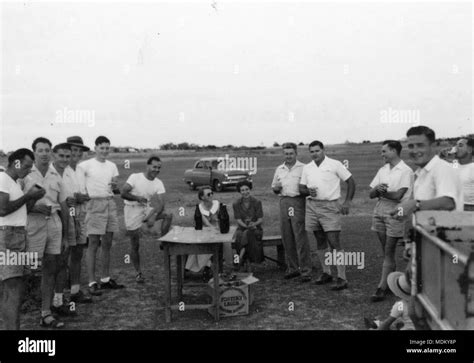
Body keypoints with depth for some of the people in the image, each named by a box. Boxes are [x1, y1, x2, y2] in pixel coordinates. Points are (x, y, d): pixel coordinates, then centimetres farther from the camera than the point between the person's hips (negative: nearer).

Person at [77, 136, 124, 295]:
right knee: (93, 244, -5)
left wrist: (114, 185, -11)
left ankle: (106, 279, 20)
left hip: (110, 204, 5)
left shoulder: (112, 166, 12)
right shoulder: (85, 165, -2)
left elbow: (114, 188, 10)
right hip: (94, 204, -5)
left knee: (107, 244, 10)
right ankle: (92, 282, 1)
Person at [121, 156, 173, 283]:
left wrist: (153, 216, -28)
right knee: (135, 245, 1)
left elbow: (161, 204, -13)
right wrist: (137, 198, -28)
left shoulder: (158, 183, -3)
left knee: (168, 215, -20)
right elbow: (123, 193, -17)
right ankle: (139, 273, 16)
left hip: (146, 209, 4)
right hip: (132, 210, -4)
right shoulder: (135, 177, -12)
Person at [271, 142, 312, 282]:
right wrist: (276, 187, 2)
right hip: (284, 202, 5)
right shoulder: (279, 169, 17)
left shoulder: (303, 168, 3)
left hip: (298, 202, -5)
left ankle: (305, 271, -3)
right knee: (287, 238, 8)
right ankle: (292, 268, 19)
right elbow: (274, 188, 24)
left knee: (301, 238, -8)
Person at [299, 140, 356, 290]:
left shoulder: (335, 164, -3)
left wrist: (347, 202, -9)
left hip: (330, 206, -5)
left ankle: (342, 278, -6)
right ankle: (326, 273, 24)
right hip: (312, 206, 5)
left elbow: (351, 181, -1)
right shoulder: (307, 168, 10)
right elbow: (301, 188, 13)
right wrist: (308, 191, -10)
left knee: (334, 242, -10)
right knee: (320, 241, 12)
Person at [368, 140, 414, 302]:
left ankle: (382, 288, -2)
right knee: (386, 251, 10)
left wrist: (381, 191, -2)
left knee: (389, 252, -4)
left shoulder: (406, 171, -7)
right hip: (379, 211, 6)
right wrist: (378, 189, -12)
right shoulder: (383, 170, 13)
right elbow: (371, 193, 10)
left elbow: (398, 195, -15)